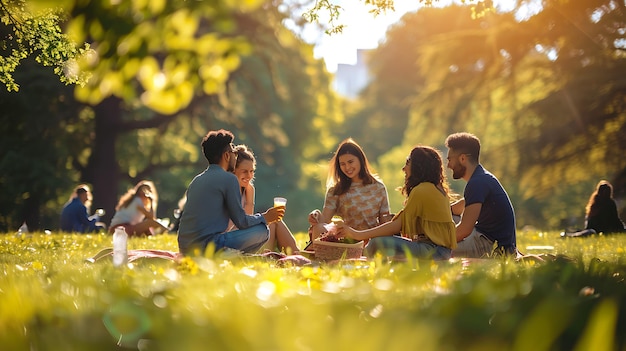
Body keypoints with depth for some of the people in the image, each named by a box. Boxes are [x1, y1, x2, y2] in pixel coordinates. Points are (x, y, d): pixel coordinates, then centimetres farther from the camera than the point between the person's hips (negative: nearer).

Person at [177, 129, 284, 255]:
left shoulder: (196, 180, 18)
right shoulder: (229, 179, -4)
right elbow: (241, 221, -5)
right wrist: (265, 217, 14)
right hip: (207, 247, -8)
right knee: (262, 230, 0)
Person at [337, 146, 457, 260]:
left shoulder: (421, 191, -12)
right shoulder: (438, 189, 18)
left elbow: (398, 225, -14)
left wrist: (357, 234, -11)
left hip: (433, 251, -10)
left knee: (378, 244, -23)